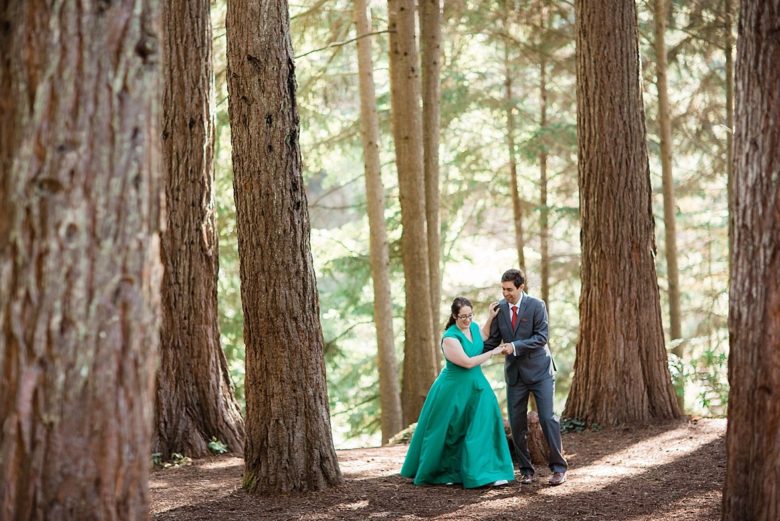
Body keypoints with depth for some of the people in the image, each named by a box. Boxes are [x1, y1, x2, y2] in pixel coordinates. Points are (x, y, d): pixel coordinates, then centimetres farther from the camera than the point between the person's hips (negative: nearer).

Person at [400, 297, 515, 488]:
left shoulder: (473, 327, 1)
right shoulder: (450, 338, -21)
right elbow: (467, 362, -23)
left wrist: (491, 317, 14)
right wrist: (493, 352, -15)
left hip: (475, 385, 6)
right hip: (454, 389, -6)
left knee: (482, 426, -6)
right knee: (446, 431, 6)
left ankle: (487, 472, -6)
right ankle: (437, 472, 23)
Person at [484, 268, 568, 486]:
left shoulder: (536, 305, -10)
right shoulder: (499, 308, 1)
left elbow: (541, 337, -15)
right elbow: (493, 340, 8)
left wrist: (515, 347, -23)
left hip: (539, 370, -4)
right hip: (515, 373, 4)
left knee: (547, 417, -9)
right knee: (517, 424, 3)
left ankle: (559, 467, -1)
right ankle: (526, 469, 13)